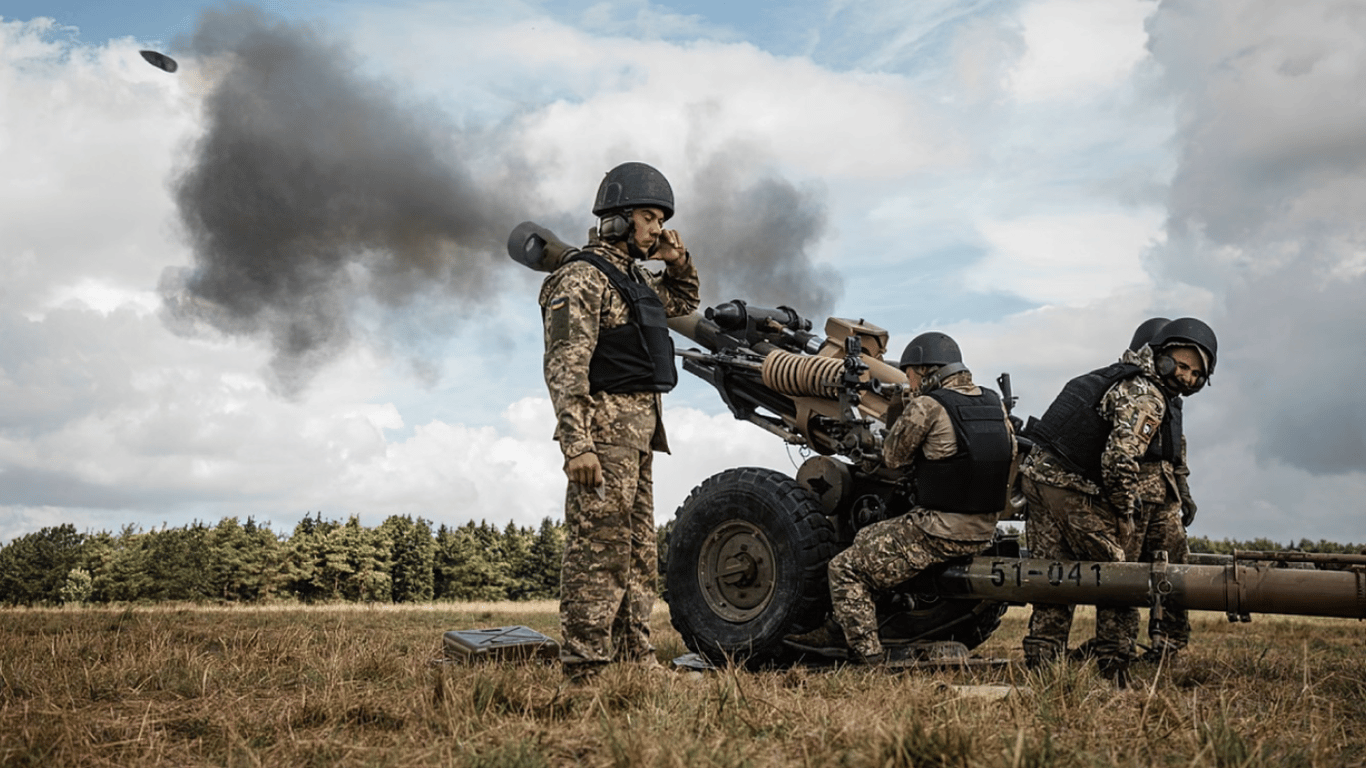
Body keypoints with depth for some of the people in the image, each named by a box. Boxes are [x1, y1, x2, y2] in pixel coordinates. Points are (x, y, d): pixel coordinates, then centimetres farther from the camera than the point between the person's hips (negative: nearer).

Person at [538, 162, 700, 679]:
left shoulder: (632, 277, 18)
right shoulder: (582, 277, -10)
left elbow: (684, 302, 37)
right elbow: (564, 368, -18)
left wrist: (678, 262, 16)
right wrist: (577, 444, -26)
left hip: (638, 433, 10)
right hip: (605, 429, -10)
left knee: (639, 553, 13)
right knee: (598, 551, -10)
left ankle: (635, 657, 21)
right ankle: (585, 668, -6)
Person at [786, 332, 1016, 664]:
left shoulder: (927, 406, -14)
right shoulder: (995, 404, 7)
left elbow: (893, 457, -2)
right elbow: (1010, 458, 16)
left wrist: (900, 411, 10)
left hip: (937, 531, -8)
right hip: (983, 534, 9)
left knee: (845, 569, 4)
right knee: (868, 540, 25)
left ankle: (868, 656, 2)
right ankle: (840, 631, 28)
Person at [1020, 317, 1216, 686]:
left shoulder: (1121, 374, 18)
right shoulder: (1147, 398, -13)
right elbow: (1120, 458, -25)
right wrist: (1125, 512, -12)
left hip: (1037, 470, 9)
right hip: (1072, 487, -9)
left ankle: (1041, 665, 13)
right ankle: (1114, 667, 8)